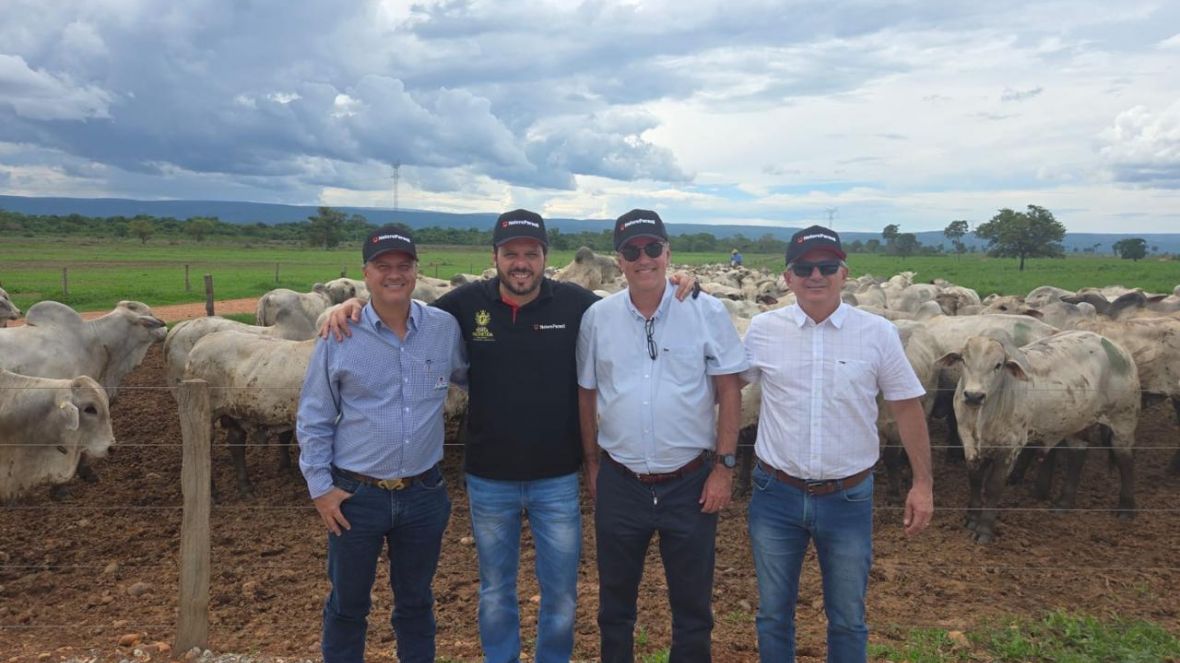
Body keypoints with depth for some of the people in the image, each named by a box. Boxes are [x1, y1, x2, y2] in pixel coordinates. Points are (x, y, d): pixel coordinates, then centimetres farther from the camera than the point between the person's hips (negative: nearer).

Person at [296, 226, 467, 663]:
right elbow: (313, 420, -1)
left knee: (415, 602, 19)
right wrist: (319, 487, -4)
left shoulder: (446, 328, -3)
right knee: (347, 604, 16)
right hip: (354, 496, -1)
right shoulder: (339, 335, -7)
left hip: (425, 494, 2)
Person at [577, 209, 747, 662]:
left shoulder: (707, 313, -6)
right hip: (618, 484, 2)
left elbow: (729, 392, -3)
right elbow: (586, 395, 8)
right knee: (615, 600, 18)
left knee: (692, 603, 13)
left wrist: (725, 466, -6)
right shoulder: (597, 318, -1)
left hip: (691, 483, -1)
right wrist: (592, 463, 9)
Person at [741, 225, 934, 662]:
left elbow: (907, 409, 1)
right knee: (773, 614, 16)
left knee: (848, 619, 16)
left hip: (848, 499, 0)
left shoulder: (878, 334, -5)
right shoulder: (763, 329, -4)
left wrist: (923, 483, 0)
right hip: (775, 495, 1)